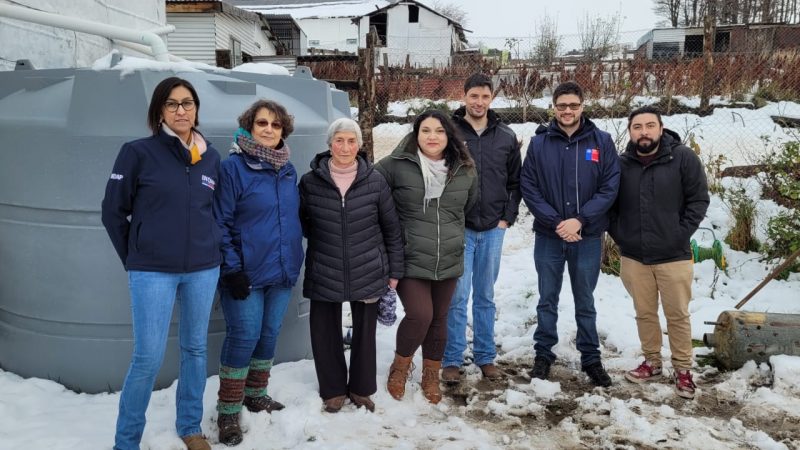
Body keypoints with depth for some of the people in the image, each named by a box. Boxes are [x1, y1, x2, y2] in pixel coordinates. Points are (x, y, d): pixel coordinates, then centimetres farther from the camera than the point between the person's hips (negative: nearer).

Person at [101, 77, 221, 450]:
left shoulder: (210, 157, 5)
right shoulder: (138, 153, -6)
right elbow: (113, 211, 0)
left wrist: (207, 249, 11)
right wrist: (134, 259, 3)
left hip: (203, 269, 4)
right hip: (152, 272, -4)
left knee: (195, 348, 13)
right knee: (148, 357, -4)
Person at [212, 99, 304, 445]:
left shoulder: (288, 170, 8)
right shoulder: (233, 167, -11)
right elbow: (219, 223, -13)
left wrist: (295, 259, 14)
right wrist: (232, 269, -17)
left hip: (282, 270, 6)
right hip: (246, 272, -6)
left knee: (269, 335, 15)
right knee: (243, 338, -3)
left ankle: (255, 394, 33)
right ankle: (228, 411, 11)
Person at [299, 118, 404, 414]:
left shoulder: (375, 181, -3)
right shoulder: (310, 182, -4)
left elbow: (391, 228, 4)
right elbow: (301, 223, 9)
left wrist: (395, 270, 5)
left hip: (368, 274, 0)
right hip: (324, 275, 0)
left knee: (365, 332, 12)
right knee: (326, 333, 8)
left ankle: (361, 388, 31)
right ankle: (333, 389, 28)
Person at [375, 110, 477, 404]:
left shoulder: (464, 170, 3)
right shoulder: (396, 165, -10)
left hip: (448, 261, 4)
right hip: (410, 260, -4)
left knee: (439, 319, 13)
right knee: (420, 315, -13)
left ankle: (431, 377, 33)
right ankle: (400, 366, 16)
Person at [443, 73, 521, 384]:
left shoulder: (506, 137, 6)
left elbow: (515, 182, 13)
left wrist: (507, 218, 4)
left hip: (493, 230, 3)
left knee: (485, 296, 12)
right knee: (457, 296, -2)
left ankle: (485, 356, 23)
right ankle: (452, 360, 10)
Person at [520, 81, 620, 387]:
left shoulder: (601, 141, -1)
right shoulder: (539, 143, 0)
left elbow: (609, 187, -6)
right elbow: (529, 189, -4)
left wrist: (580, 220, -15)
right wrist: (556, 222, -14)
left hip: (588, 237, 0)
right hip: (548, 236, 0)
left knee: (585, 302, 11)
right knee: (547, 300, 11)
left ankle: (591, 358, 22)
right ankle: (543, 353, 25)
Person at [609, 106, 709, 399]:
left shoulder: (683, 158, -6)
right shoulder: (621, 164, 2)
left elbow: (698, 200, -4)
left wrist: (680, 236, -9)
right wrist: (619, 236, 2)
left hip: (673, 255, -2)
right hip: (633, 257, 3)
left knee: (678, 315, 6)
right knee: (645, 314, 14)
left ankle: (683, 369, 21)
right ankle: (651, 362, 29)